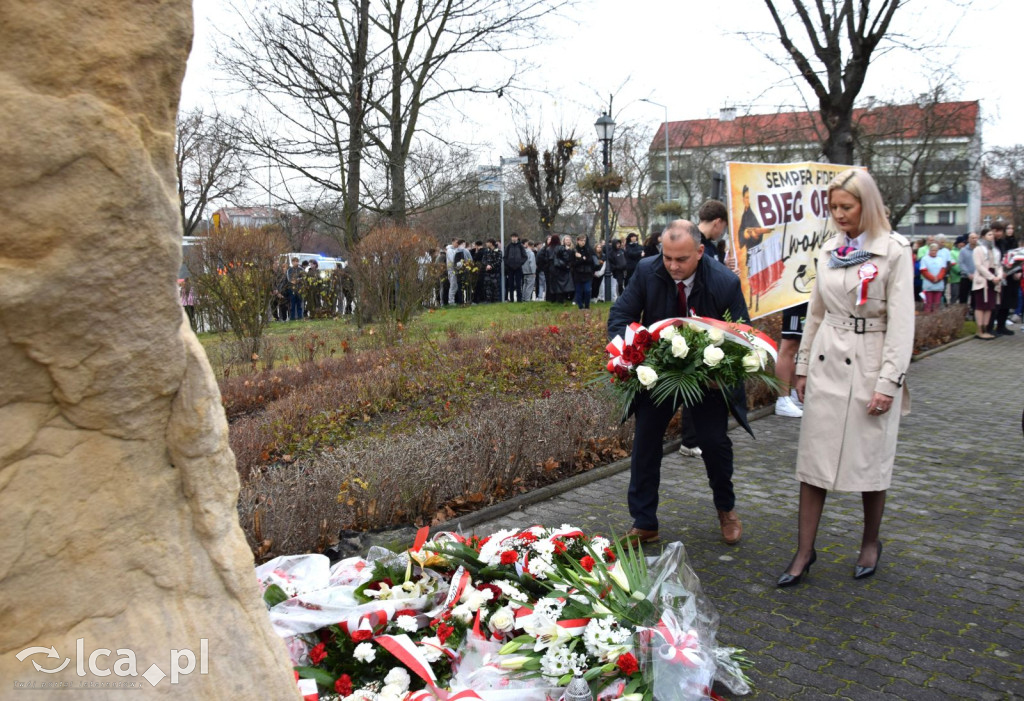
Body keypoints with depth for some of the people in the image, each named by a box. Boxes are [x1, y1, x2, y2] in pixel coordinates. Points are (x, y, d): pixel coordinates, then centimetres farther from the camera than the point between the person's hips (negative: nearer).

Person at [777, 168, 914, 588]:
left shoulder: (894, 251, -7)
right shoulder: (830, 250, 9)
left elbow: (901, 321, -10)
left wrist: (888, 382, -15)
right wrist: (802, 367, 12)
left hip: (870, 365, -4)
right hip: (827, 364, 4)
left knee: (870, 460, 8)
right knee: (814, 457, 3)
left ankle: (870, 542, 30)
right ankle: (804, 552, 12)